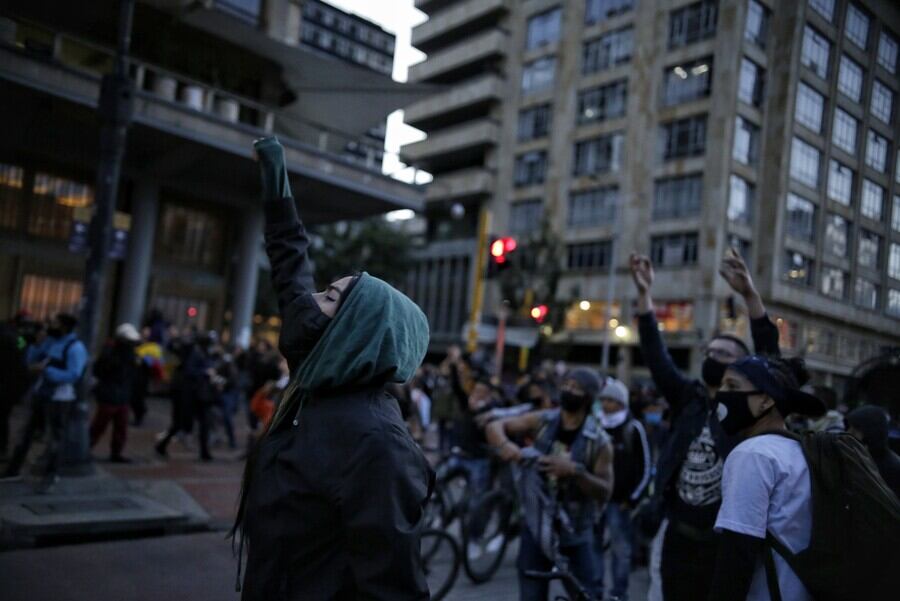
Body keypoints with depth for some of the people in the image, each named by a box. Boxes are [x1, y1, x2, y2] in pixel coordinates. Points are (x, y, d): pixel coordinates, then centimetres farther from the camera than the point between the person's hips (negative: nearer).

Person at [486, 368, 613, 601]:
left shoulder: (599, 442, -10)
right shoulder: (541, 422, -4)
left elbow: (605, 492, -14)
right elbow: (495, 426, -4)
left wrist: (574, 471, -30)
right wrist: (504, 444, -27)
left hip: (575, 531, -2)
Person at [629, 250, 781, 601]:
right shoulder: (688, 399, 6)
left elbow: (769, 352, -15)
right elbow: (655, 353, 0)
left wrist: (749, 293, -26)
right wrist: (644, 293, -8)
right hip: (677, 535, 3)